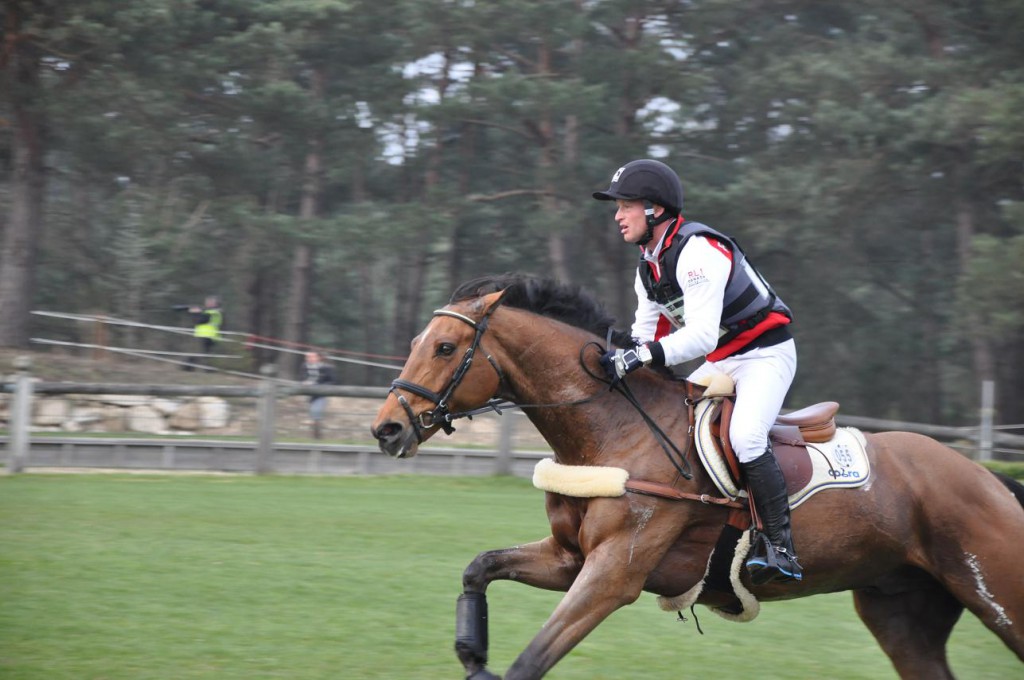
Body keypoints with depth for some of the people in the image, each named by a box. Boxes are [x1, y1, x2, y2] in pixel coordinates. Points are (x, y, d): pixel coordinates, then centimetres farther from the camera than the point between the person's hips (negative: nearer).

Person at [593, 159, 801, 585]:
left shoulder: (698, 251, -24)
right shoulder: (648, 267, 6)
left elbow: (701, 335, -32)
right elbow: (646, 336, 8)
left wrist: (642, 357, -41)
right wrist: (621, 359, -12)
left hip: (766, 354, -10)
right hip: (719, 362, 10)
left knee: (744, 436, -29)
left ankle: (780, 547, -25)